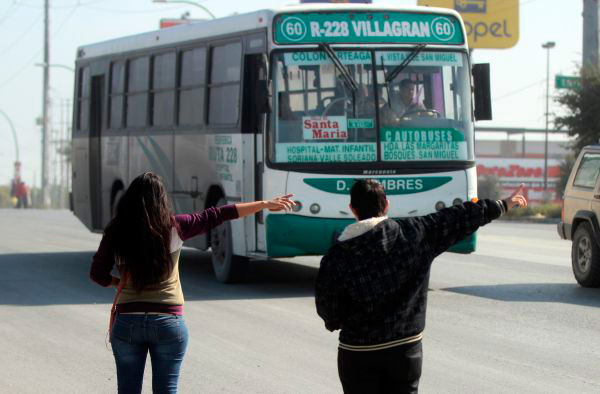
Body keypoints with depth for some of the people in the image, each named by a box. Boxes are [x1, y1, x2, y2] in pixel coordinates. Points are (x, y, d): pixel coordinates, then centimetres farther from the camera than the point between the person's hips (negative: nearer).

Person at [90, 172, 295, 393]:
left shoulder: (116, 233, -4)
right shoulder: (173, 227, -5)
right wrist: (265, 204, 7)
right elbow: (216, 216, 0)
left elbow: (98, 274, -2)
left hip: (128, 322, 0)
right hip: (168, 322, 0)